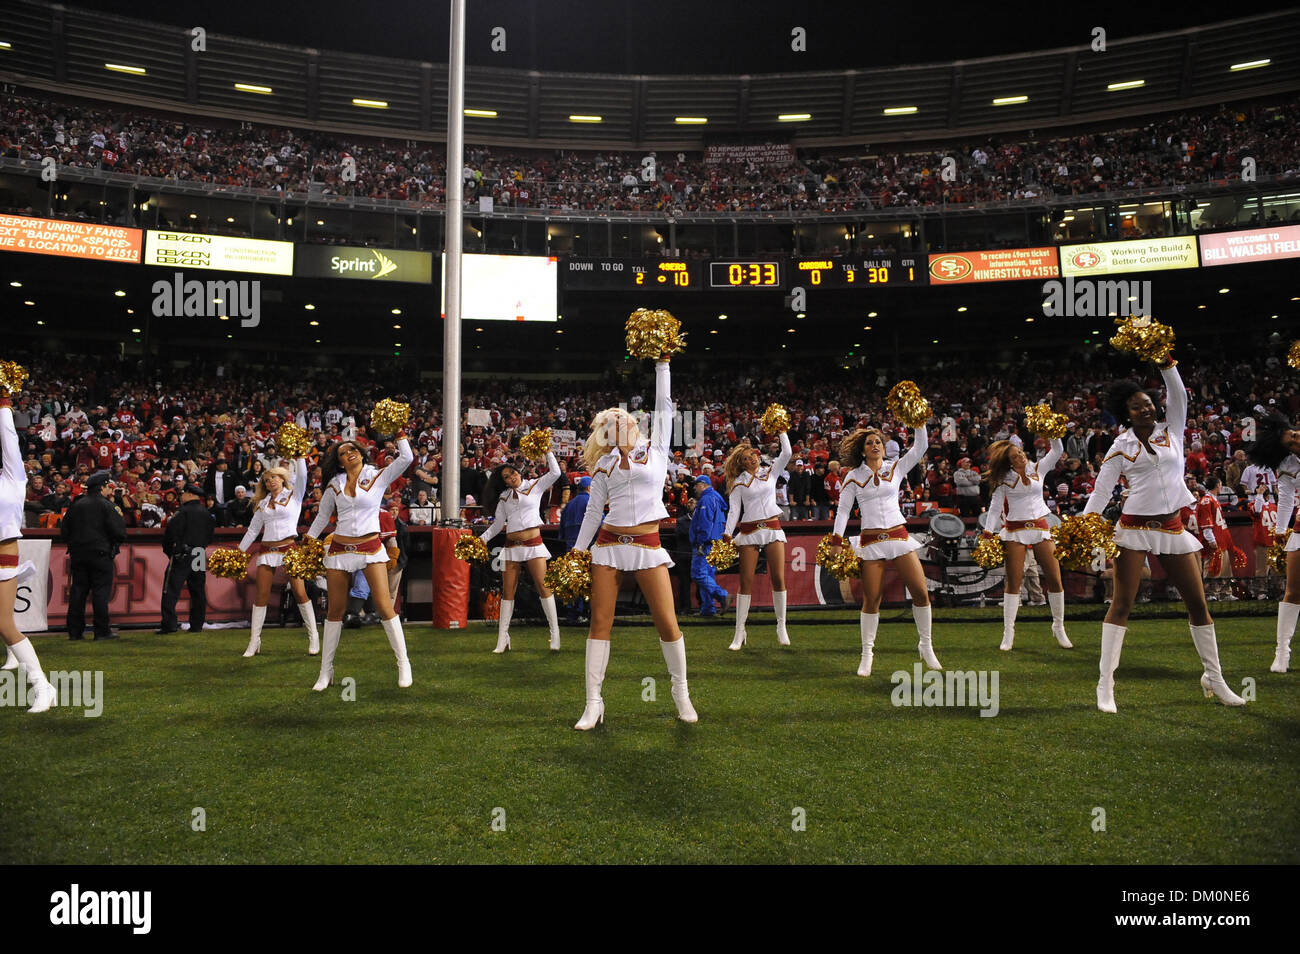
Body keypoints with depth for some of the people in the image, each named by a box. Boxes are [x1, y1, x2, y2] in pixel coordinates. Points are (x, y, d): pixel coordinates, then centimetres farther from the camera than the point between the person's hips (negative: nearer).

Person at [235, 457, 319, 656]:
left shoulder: (294, 496, 7)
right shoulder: (263, 503, 16)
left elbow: (301, 475, -10)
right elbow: (253, 530, 21)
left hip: (289, 547, -4)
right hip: (267, 549, 4)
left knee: (300, 593, -7)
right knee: (261, 595, 1)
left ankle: (313, 636, 1)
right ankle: (254, 641, 7)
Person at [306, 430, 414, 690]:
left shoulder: (379, 477, 0)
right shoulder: (334, 484, 9)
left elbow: (406, 458, -13)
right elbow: (322, 516, 20)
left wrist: (399, 431, -8)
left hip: (370, 549, -3)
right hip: (339, 549, 3)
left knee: (384, 607, -8)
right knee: (335, 610, 7)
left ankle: (403, 664, 2)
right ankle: (326, 671, 17)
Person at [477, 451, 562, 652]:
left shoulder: (535, 485, 8)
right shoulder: (504, 497, 16)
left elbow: (555, 472, -5)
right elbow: (498, 524, 16)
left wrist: (547, 451, -1)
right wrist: (482, 538, 6)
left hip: (533, 543, -3)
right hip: (512, 545, 3)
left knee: (543, 587, -8)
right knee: (508, 592, 1)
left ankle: (555, 634, -3)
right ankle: (503, 639, 4)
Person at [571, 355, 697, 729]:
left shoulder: (656, 451, 10)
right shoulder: (604, 464, 14)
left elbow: (664, 406, 8)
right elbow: (594, 510, 16)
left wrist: (662, 363, 10)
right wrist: (578, 549, 12)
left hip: (648, 546, -2)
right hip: (608, 545, 2)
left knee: (668, 623, -4)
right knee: (600, 622, -2)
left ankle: (681, 691, 16)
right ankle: (593, 703, 4)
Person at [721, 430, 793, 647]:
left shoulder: (770, 472, 10)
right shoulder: (739, 482, 6)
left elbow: (787, 453, 0)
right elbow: (734, 510, 1)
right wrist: (728, 534, -8)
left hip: (773, 528, 1)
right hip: (749, 531, -1)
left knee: (778, 578, -2)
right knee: (746, 580, -4)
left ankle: (781, 627, 8)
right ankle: (739, 632, 0)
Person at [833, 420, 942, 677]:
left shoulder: (896, 468, 9)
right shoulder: (854, 477, 6)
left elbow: (921, 446, 1)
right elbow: (843, 509, 5)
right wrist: (836, 540, -4)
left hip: (899, 536, 1)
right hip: (871, 540, -1)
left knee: (921, 592, -4)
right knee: (871, 599, -3)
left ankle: (926, 645, 14)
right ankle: (867, 654, 9)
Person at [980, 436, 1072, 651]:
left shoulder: (1038, 469, 10)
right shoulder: (1004, 479, 4)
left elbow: (1057, 451, 4)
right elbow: (995, 506, 4)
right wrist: (989, 530, -4)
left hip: (1040, 528, 2)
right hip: (1015, 531, -2)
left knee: (1055, 579, -1)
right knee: (1013, 582, -6)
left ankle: (1059, 627, 14)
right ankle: (1008, 633, -3)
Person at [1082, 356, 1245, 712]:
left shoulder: (1172, 430, 8)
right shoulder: (1121, 447, 1)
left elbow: (1178, 395, -7)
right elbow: (1101, 489, -2)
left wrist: (1166, 363, -19)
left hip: (1173, 529, 3)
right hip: (1134, 528, -3)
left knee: (1198, 602, 7)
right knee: (1122, 603, -5)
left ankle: (1214, 677, 23)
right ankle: (1105, 685, -4)